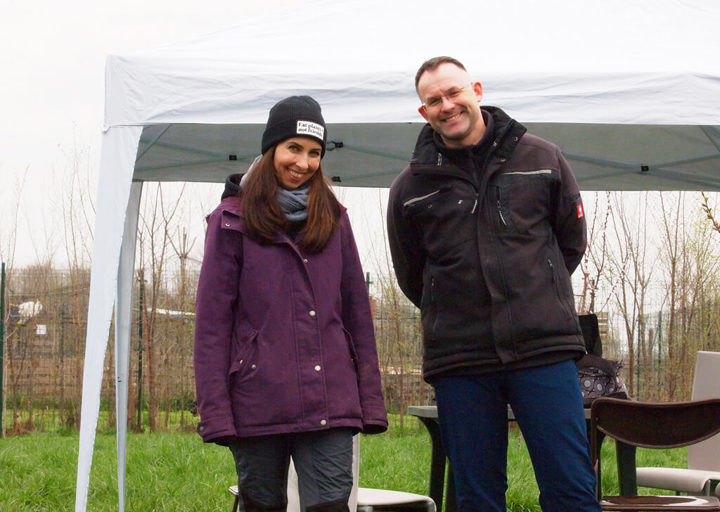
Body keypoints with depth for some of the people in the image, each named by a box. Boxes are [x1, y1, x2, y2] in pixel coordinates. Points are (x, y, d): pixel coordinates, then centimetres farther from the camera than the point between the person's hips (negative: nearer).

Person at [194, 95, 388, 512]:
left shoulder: (334, 218, 13)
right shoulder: (234, 219, 4)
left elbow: (356, 311, 12)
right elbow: (212, 320, 0)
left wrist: (370, 400, 6)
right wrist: (215, 410, -8)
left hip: (329, 406, 2)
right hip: (258, 407, -1)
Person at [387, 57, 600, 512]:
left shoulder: (541, 159, 6)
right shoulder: (411, 187, 6)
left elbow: (571, 241, 17)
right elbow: (411, 275, 19)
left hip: (543, 348, -1)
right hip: (458, 359, 1)